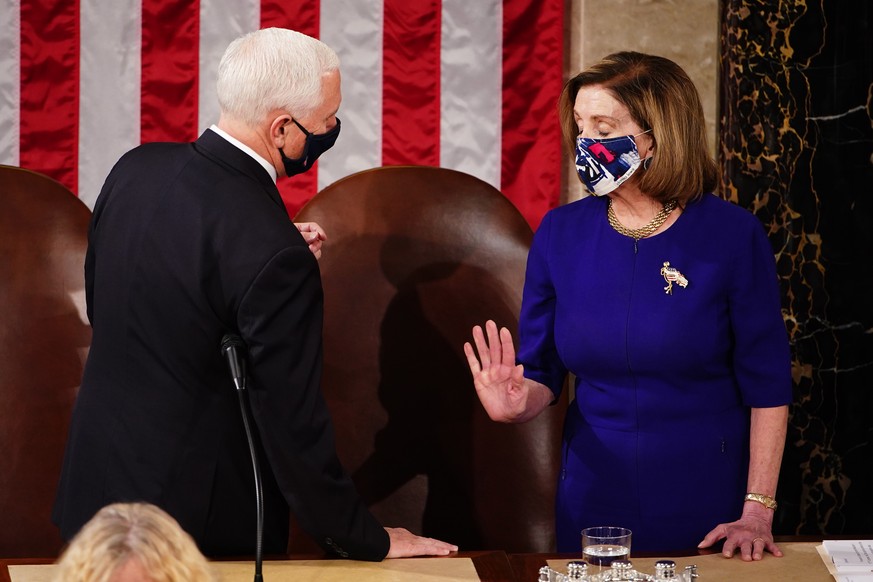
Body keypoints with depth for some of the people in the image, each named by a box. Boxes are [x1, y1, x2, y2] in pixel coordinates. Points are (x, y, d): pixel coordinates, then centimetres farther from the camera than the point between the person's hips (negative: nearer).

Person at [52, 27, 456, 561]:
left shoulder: (136, 168, -5)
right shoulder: (275, 257, -26)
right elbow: (294, 425, -20)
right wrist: (367, 542, -6)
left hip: (96, 478, 7)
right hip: (194, 513, -7)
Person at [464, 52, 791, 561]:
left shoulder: (732, 235, -11)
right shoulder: (560, 233, -2)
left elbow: (767, 388, -8)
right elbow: (543, 373, 3)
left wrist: (757, 514, -12)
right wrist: (517, 403, -20)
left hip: (708, 500, -3)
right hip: (595, 496, 3)